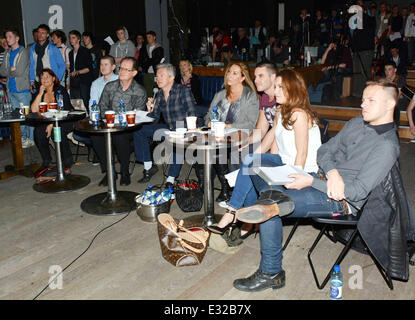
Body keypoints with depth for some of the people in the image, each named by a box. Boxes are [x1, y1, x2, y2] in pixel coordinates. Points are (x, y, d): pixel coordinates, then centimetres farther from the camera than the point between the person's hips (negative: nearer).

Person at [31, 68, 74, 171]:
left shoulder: (61, 90, -6)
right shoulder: (40, 93, 10)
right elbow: (34, 110, -3)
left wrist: (52, 125, -23)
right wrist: (40, 93, -9)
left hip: (66, 121, -4)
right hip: (47, 121, 5)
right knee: (38, 131, -24)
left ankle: (67, 159, -14)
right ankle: (46, 160, -6)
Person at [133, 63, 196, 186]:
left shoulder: (183, 91, -11)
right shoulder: (158, 95, 6)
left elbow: (191, 115, -17)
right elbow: (154, 121, 8)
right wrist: (151, 110, -11)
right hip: (168, 129, 7)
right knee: (138, 130, -2)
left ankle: (171, 178, -29)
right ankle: (148, 166, 4)